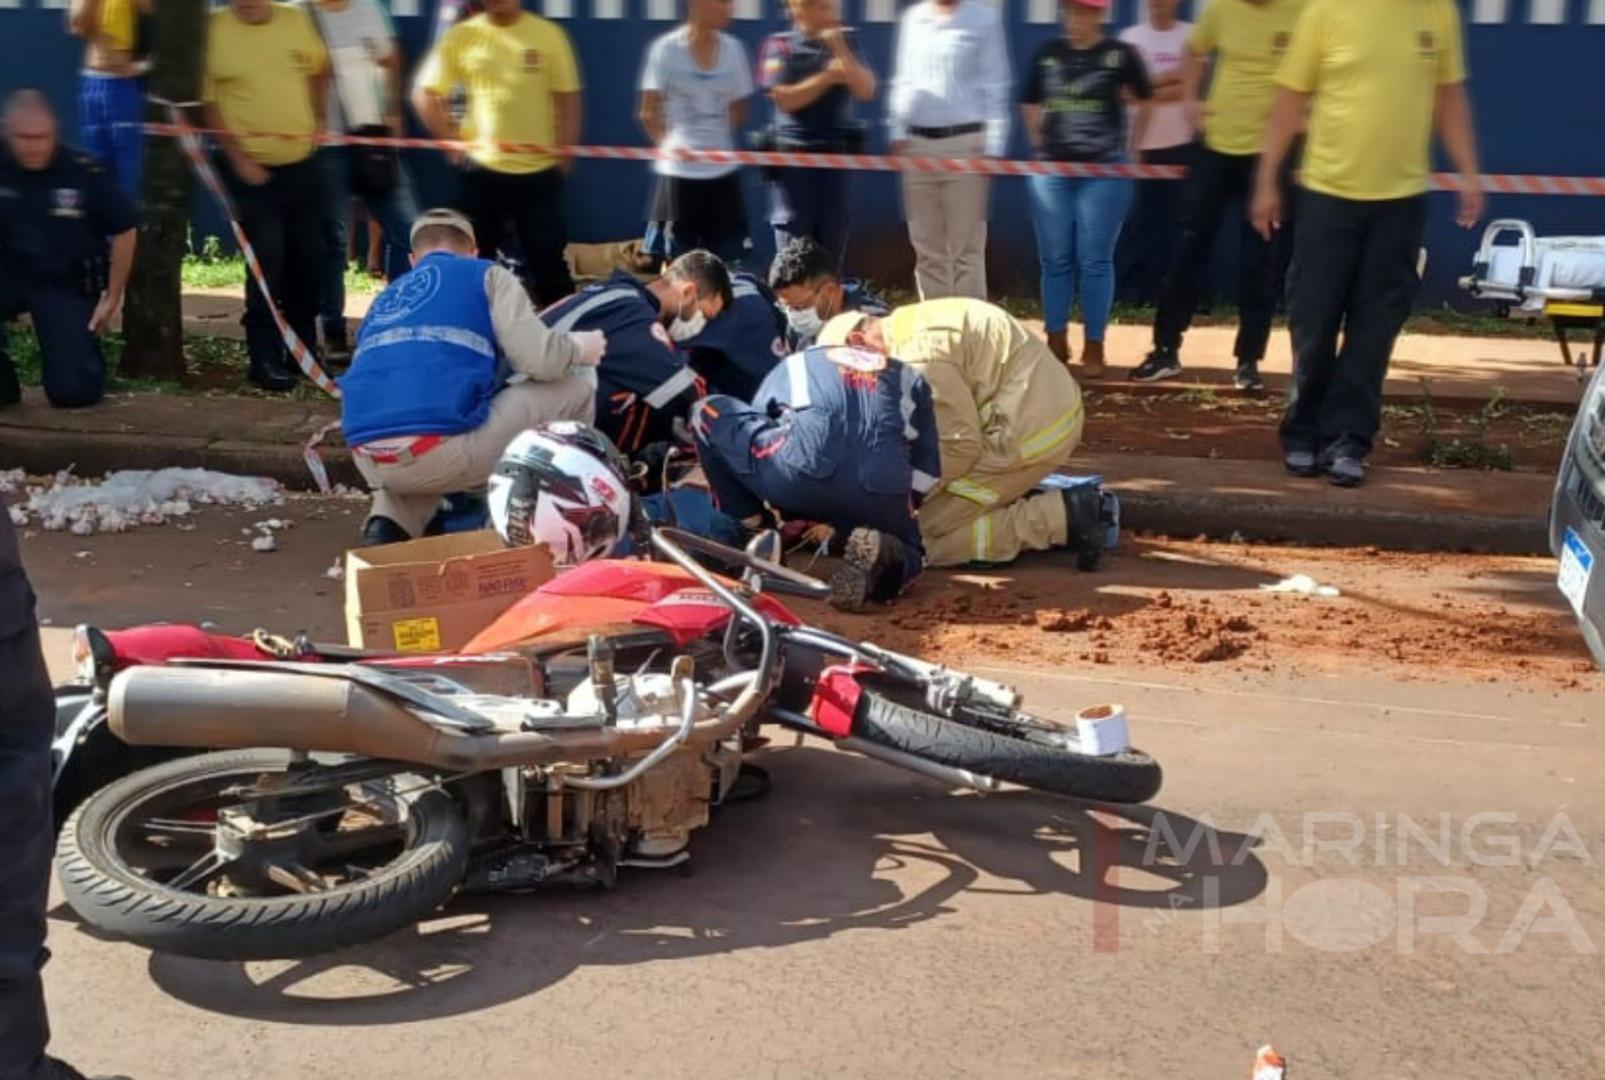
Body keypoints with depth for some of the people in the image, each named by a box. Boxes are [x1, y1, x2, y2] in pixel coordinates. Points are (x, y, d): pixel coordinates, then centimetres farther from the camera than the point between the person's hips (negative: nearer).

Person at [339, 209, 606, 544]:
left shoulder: (386, 297, 32)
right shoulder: (486, 274, 15)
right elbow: (540, 361, 1)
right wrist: (579, 348, 24)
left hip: (369, 459, 6)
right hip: (440, 448, -6)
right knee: (574, 393, 13)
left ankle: (390, 524, 12)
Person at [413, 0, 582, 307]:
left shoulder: (549, 34, 0)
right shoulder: (461, 35, 1)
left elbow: (567, 98, 2)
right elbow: (424, 93, 5)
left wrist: (564, 155, -3)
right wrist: (451, 140, 0)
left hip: (540, 169, -1)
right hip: (481, 168, 1)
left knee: (547, 259, 5)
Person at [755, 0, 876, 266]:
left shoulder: (845, 42, 9)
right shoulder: (779, 45, 0)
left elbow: (865, 91, -1)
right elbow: (785, 99, -10)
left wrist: (840, 50, -10)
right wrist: (828, 76, -9)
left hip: (838, 154, 3)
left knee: (832, 246, 6)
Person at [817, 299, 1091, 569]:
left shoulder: (918, 355, -19)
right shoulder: (911, 325, 13)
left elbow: (961, 443, -17)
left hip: (1029, 432, -10)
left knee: (932, 537, -7)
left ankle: (1060, 518, -8)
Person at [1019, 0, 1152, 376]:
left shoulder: (1121, 54, -1)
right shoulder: (1048, 53, 6)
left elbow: (1145, 100, 13)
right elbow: (1030, 103, 18)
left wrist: (1128, 146, 12)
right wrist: (1041, 143, 10)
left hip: (1104, 171, -3)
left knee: (1094, 260, 1)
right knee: (1055, 259, 7)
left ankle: (1094, 347, 9)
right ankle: (1056, 343, 17)